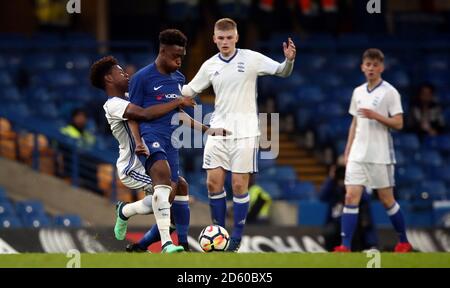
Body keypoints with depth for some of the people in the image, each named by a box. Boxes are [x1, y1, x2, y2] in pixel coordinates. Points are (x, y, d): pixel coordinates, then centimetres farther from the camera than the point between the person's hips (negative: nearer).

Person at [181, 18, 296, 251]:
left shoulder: (251, 59, -3)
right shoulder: (210, 66, 7)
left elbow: (282, 72, 1)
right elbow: (189, 90, 16)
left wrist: (289, 59, -19)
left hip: (244, 132, -3)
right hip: (218, 130, 3)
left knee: (239, 185, -4)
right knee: (213, 182, -2)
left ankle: (236, 238, 6)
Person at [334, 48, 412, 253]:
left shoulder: (389, 92, -5)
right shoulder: (358, 92, 13)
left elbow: (398, 123, -9)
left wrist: (376, 116, -22)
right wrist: (347, 151, 16)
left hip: (380, 156, -5)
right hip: (358, 154, 5)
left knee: (386, 199, 2)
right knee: (351, 196, -7)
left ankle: (404, 242, 18)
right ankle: (345, 245, -11)